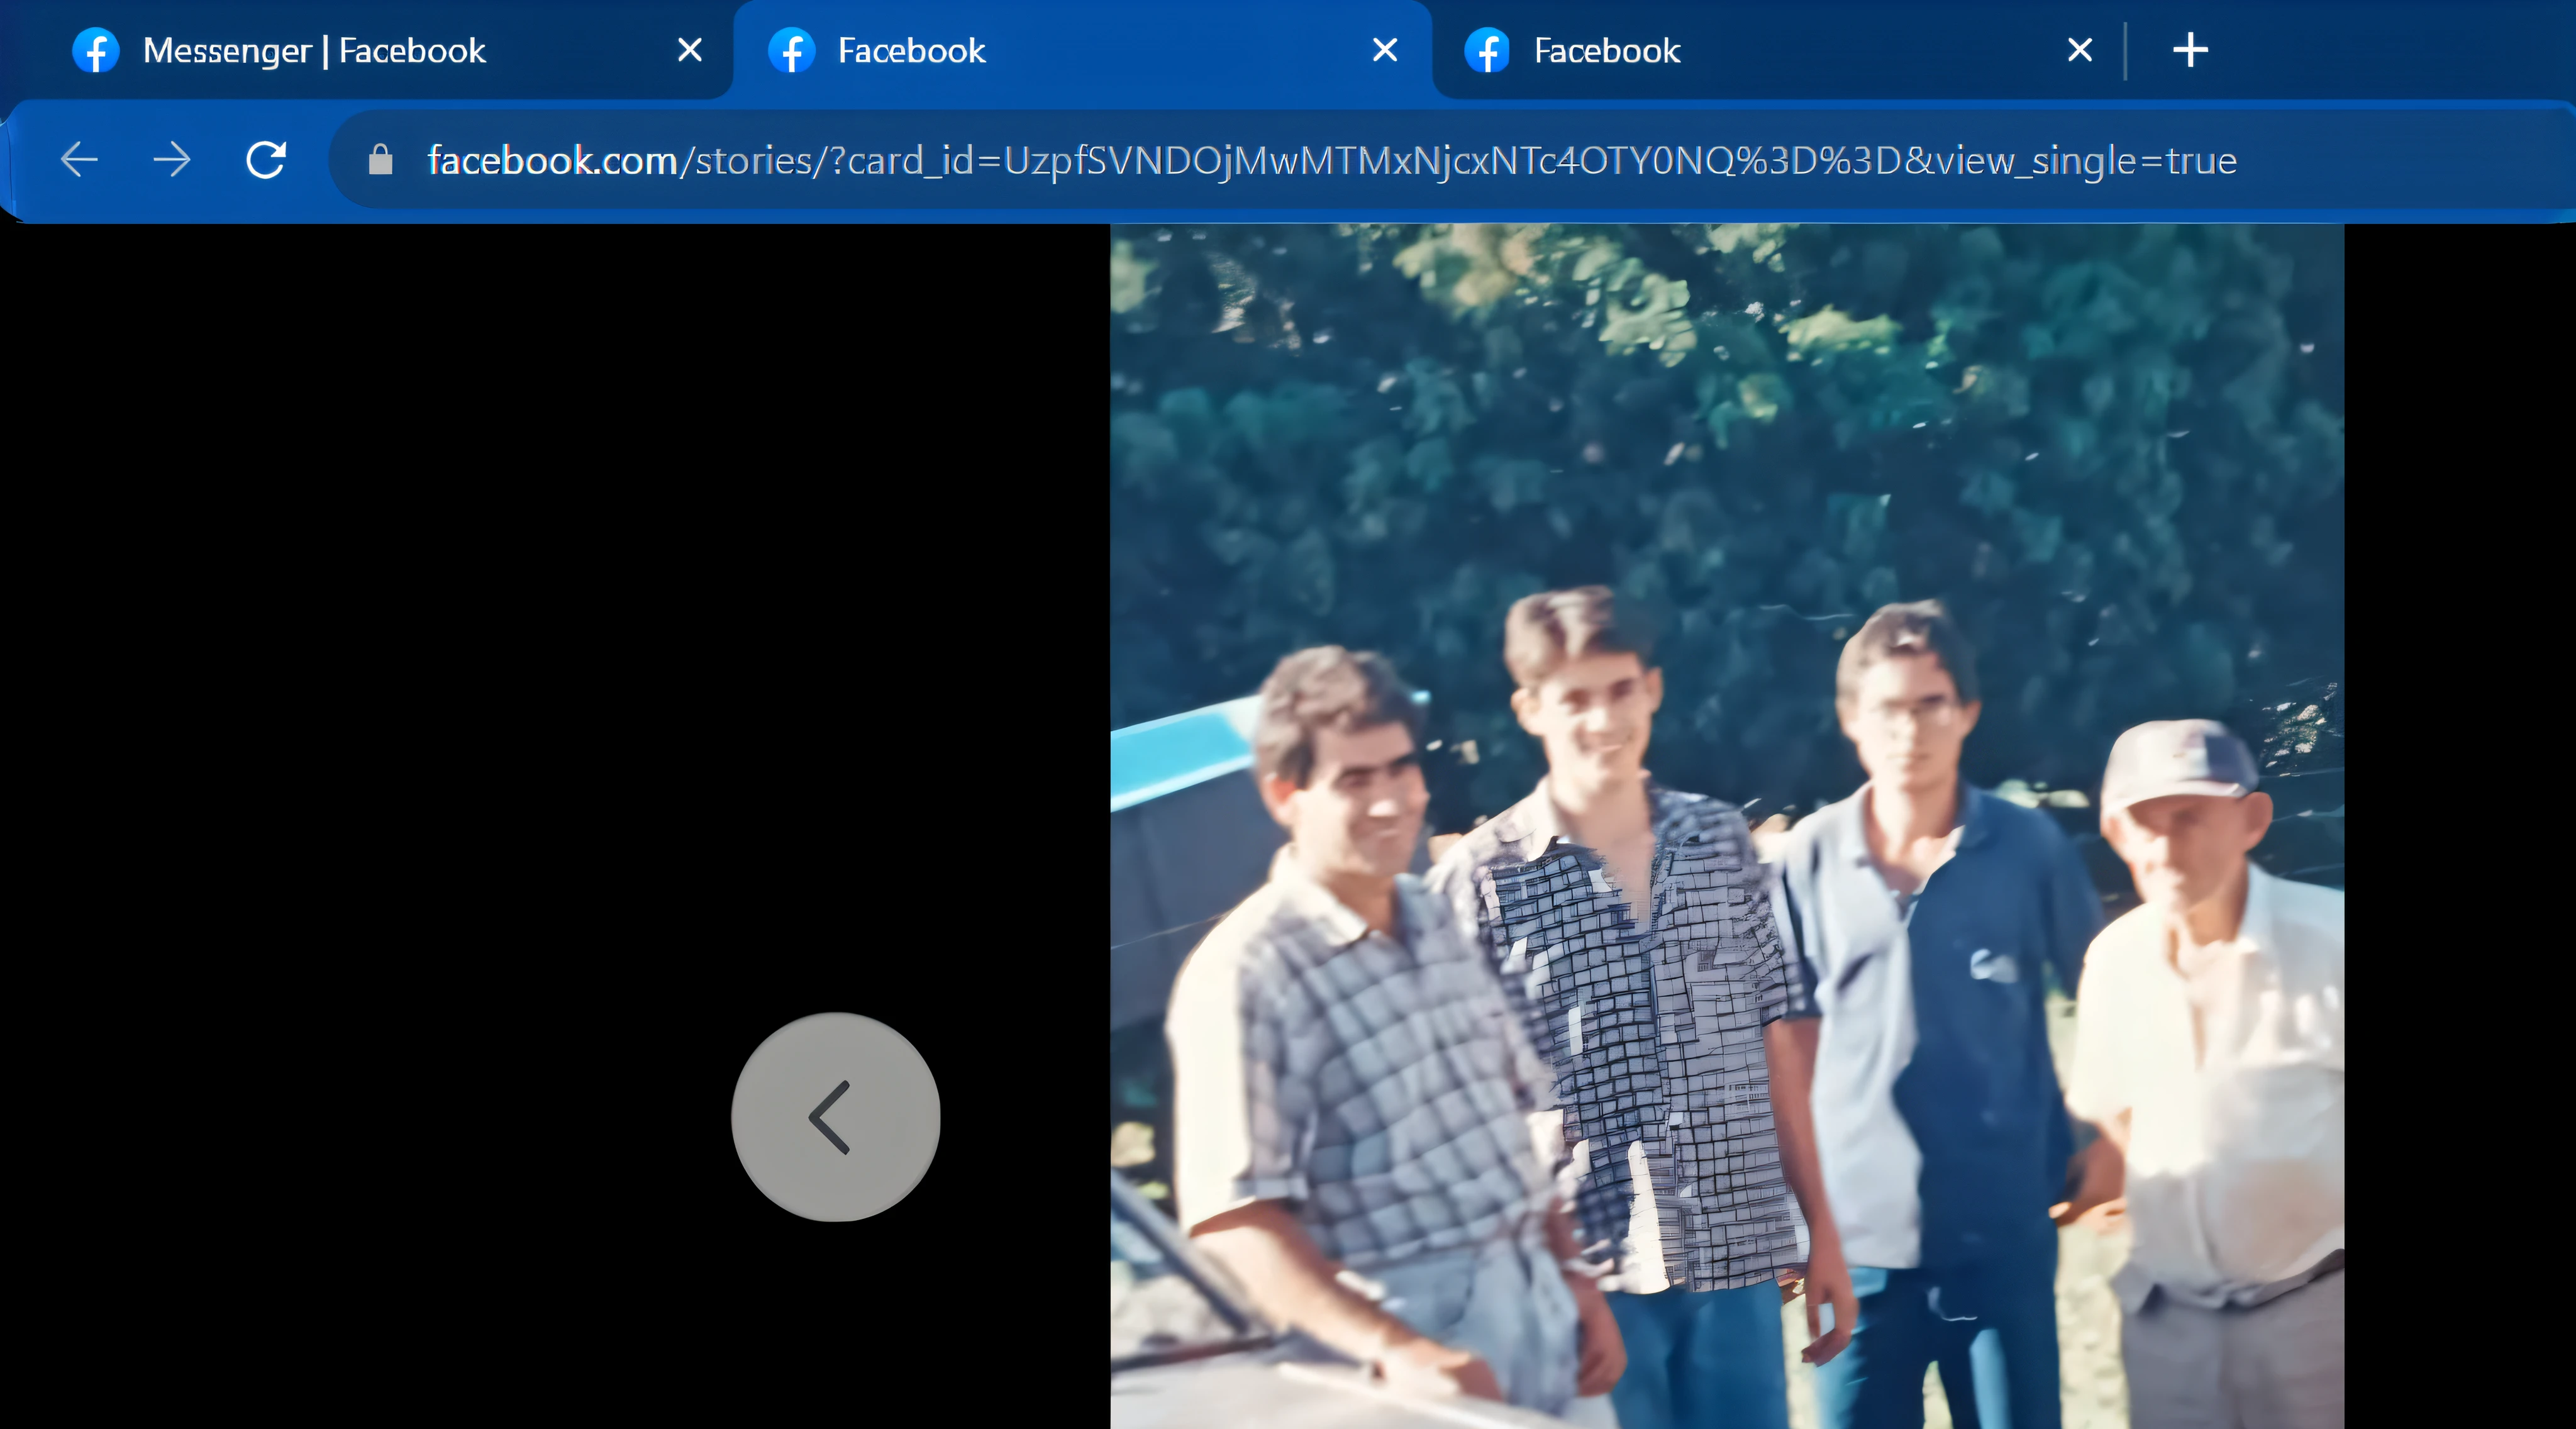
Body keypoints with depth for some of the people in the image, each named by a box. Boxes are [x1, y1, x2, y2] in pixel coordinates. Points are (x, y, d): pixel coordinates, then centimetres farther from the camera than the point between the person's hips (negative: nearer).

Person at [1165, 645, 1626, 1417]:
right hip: (1414, 1329, -6)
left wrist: (1574, 1279, 13)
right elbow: (1231, 1218, -20)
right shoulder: (1245, 975, -14)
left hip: (1535, 1304, 6)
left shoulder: (1441, 922, 9)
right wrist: (1393, 1350, -27)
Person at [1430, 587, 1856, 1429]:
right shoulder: (1480, 880, -5)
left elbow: (1774, 1058, 12)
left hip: (1739, 1262, 4)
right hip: (1588, 1277, -3)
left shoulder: (1724, 842, 8)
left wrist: (1822, 1232, 11)